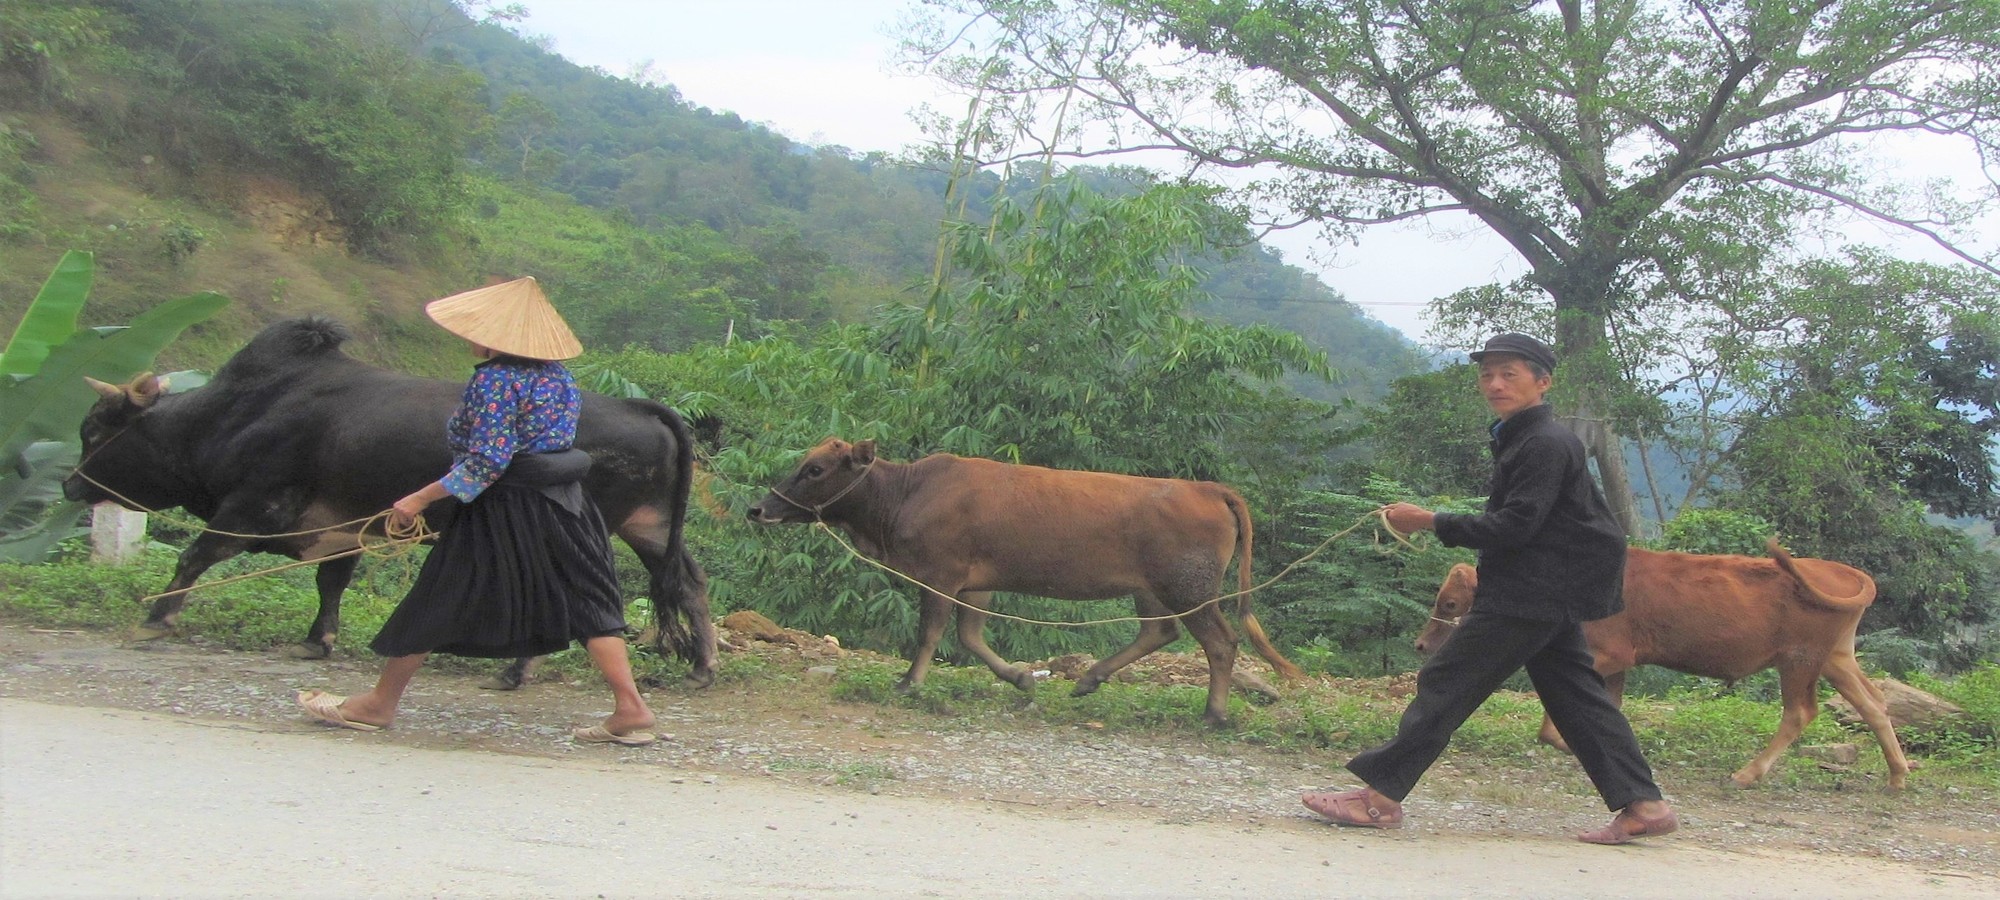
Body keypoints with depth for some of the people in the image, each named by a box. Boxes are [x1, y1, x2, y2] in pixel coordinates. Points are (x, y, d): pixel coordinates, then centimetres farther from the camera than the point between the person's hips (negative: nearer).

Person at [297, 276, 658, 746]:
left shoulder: (493, 379, -15)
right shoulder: (559, 374, 8)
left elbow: (488, 461, -20)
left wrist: (422, 498, -16)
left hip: (503, 510, -7)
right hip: (563, 503, 7)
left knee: (434, 605, 6)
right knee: (588, 602, 8)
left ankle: (379, 704, 19)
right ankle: (630, 708, 0)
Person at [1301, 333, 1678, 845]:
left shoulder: (1546, 444, -16)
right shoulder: (1518, 438, 16)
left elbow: (1514, 527, -21)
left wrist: (1430, 522, -18)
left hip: (1529, 596, -11)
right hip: (1551, 592, 11)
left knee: (1447, 683, -9)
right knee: (1574, 695, 12)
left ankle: (1380, 794, -7)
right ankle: (1642, 805, 13)